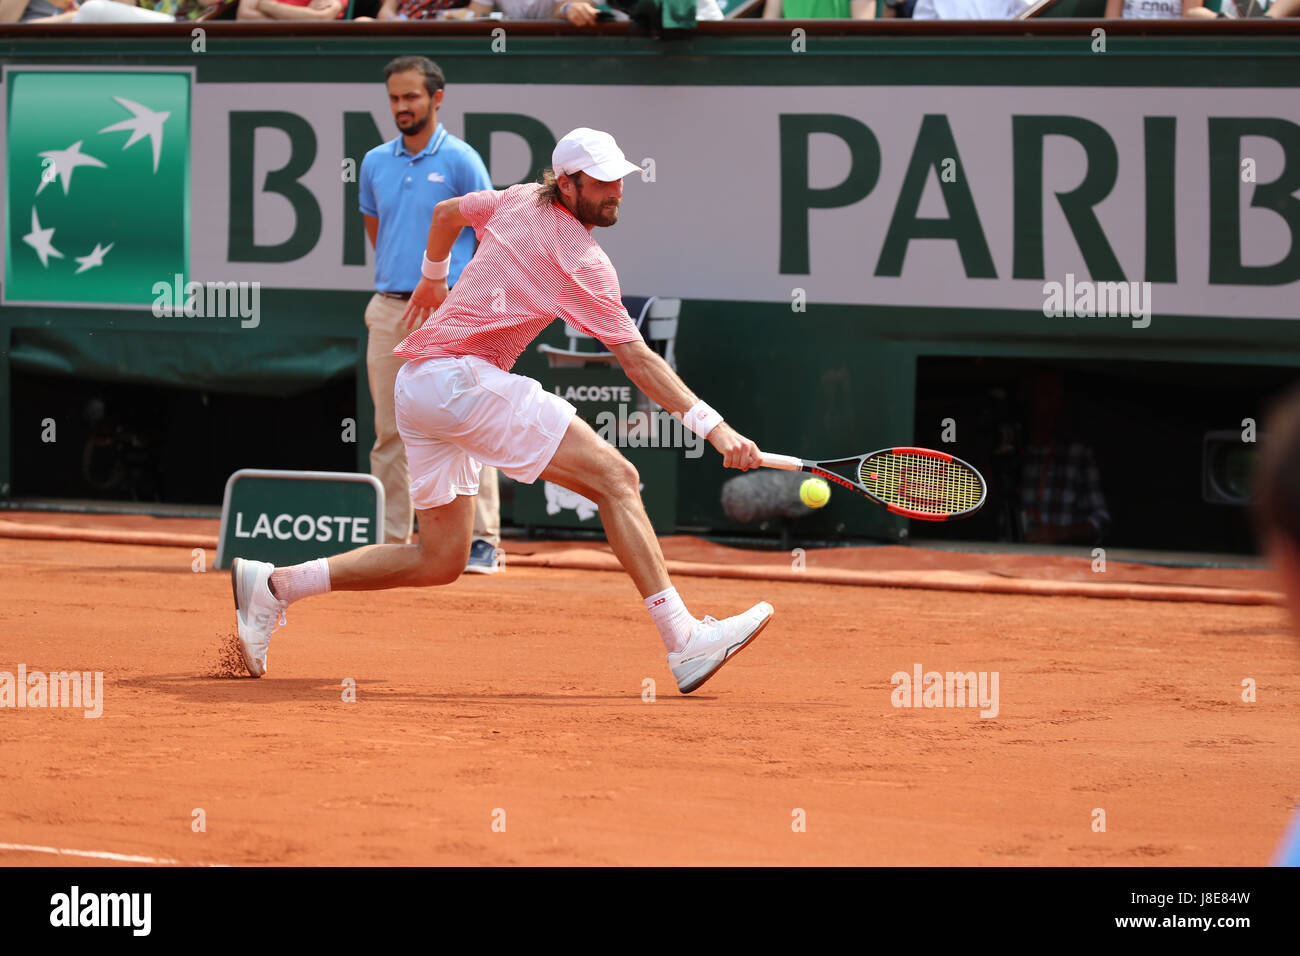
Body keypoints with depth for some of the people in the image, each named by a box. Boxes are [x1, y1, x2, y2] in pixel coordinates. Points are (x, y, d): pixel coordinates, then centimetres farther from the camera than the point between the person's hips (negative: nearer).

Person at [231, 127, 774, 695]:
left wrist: (433, 278, 50)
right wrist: (713, 427, -14)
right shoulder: (584, 262, -9)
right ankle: (684, 642, -26)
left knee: (441, 561, 14)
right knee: (616, 478, -16)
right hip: (462, 376, -9)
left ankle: (276, 585, 14)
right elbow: (637, 360, -12)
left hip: (416, 384, 9)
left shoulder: (518, 201, 15)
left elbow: (446, 212, 33)